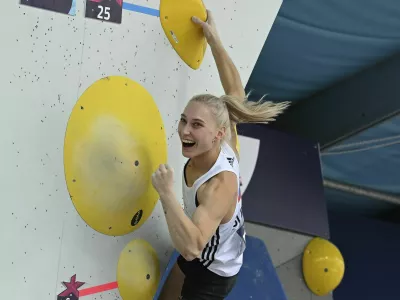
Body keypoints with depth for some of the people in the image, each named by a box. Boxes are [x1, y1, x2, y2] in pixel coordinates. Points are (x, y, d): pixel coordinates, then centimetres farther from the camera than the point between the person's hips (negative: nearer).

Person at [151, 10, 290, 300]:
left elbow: (191, 247, -52)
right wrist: (213, 38, -5)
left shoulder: (220, 186, -40)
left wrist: (167, 192, -49)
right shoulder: (225, 148, -20)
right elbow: (235, 91, -7)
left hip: (211, 276, -8)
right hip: (200, 256, 8)